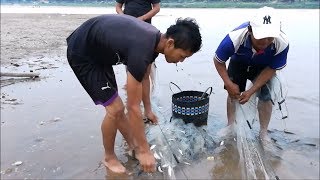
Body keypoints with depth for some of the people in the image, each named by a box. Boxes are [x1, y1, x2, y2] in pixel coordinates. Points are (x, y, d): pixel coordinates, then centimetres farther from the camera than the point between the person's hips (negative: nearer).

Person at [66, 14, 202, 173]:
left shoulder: (155, 39, -8)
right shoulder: (141, 51, -36)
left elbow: (144, 77, 10)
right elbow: (133, 107, -30)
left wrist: (148, 109, 19)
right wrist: (145, 150, -20)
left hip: (98, 52, 9)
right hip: (81, 54, -8)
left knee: (116, 107, 14)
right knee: (115, 109, -10)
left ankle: (134, 147, 29)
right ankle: (109, 157, 13)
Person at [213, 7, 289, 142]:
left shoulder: (282, 43, -38)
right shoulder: (234, 38, -42)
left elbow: (271, 69, -21)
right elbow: (218, 61, -23)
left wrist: (251, 91, -26)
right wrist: (228, 83, -29)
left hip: (263, 67, 0)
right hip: (238, 62, 0)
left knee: (266, 96, -9)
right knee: (233, 93, 1)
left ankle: (264, 133, 11)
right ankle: (230, 126, 22)